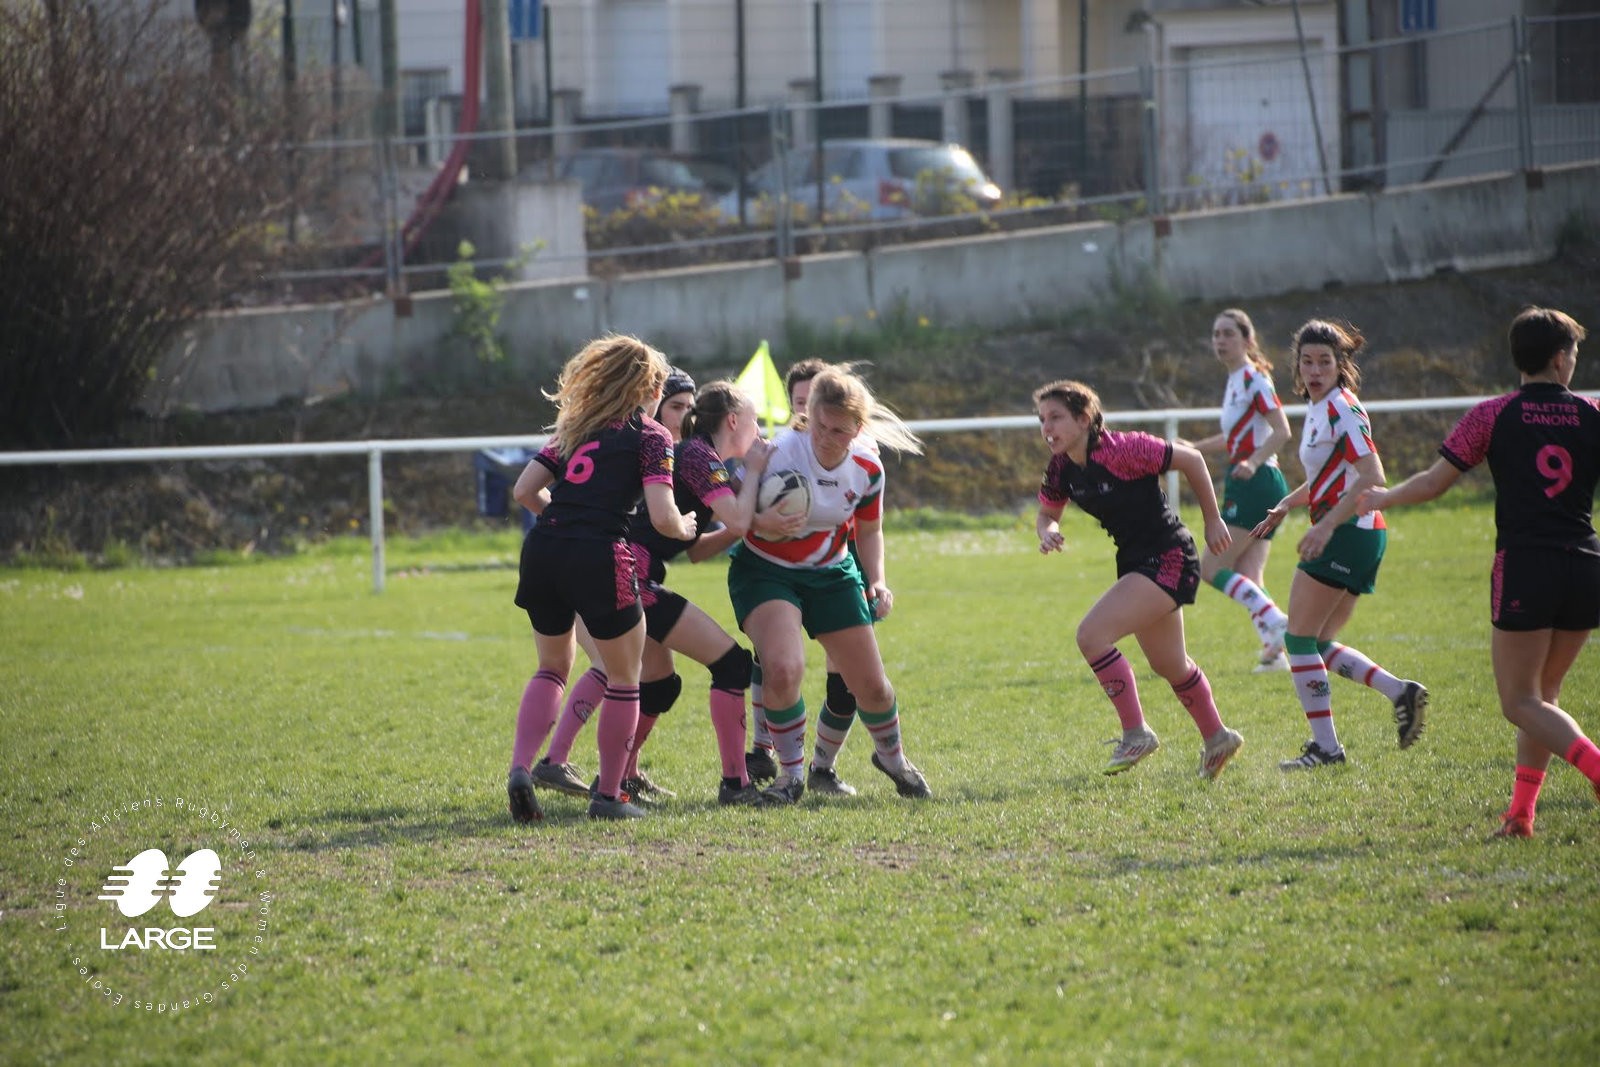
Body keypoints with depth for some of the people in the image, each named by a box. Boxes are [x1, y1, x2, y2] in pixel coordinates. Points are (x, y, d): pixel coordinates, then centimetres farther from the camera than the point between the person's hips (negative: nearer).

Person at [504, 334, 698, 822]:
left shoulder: (575, 427, 21)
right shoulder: (651, 437, 3)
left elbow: (524, 490, 14)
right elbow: (662, 518, -8)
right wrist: (685, 529, 13)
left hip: (542, 548, 6)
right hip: (598, 557, -6)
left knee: (552, 667, 23)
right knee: (623, 677, 12)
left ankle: (520, 767, 3)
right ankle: (608, 796, 14)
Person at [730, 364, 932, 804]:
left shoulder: (867, 469, -9)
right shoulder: (779, 455, -24)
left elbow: (868, 531, 8)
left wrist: (877, 582, -5)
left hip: (832, 573, 4)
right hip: (765, 571, -4)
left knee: (871, 685, 4)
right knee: (783, 668, -28)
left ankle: (891, 756, 37)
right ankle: (791, 773, -6)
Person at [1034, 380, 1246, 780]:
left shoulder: (1121, 450, -23)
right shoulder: (1061, 469, -2)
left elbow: (1190, 459, -14)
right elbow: (1046, 514, 14)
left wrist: (1213, 521, -7)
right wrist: (1047, 533, -11)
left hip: (1168, 559, -9)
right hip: (1135, 563, 9)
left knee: (1092, 634, -21)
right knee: (1169, 666, 22)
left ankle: (1136, 733, -10)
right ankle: (1217, 739, 42)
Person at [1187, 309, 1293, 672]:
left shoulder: (1253, 378, -10)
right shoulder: (1235, 380, 18)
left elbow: (1282, 431, -19)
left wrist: (1252, 462, -31)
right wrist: (1194, 447, 32)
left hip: (1256, 483, -10)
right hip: (1249, 484, 10)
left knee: (1211, 567, -11)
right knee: (1246, 578, 5)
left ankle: (1275, 621, -17)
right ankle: (1274, 649, -1)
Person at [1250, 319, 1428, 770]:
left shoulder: (1341, 409, -14)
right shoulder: (1318, 408, 15)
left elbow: (1372, 478, -23)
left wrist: (1326, 526, -28)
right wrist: (1283, 507, 20)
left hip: (1349, 532, -10)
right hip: (1352, 536, 10)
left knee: (1299, 639, -5)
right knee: (1319, 645, 12)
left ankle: (1325, 746, -3)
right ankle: (1400, 692, 6)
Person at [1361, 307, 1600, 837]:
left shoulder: (1494, 415, 1)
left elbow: (1433, 483, 3)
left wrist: (1383, 497, 20)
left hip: (1524, 566, -3)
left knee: (1521, 702, 0)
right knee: (1542, 693, 17)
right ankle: (1521, 813, 12)